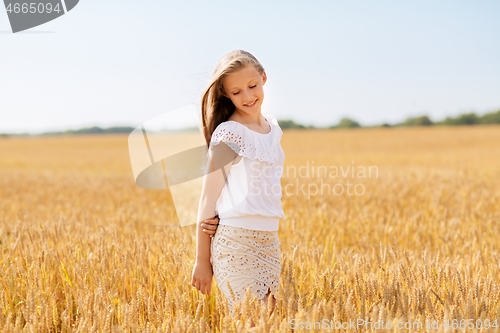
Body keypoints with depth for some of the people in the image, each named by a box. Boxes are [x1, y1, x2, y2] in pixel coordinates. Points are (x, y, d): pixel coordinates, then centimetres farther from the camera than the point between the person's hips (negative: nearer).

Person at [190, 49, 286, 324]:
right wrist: (202, 261, -7)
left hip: (269, 240, 7)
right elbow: (208, 198, -7)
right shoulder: (228, 133, -9)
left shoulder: (272, 126, 11)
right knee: (248, 323, -7)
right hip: (234, 242, -6)